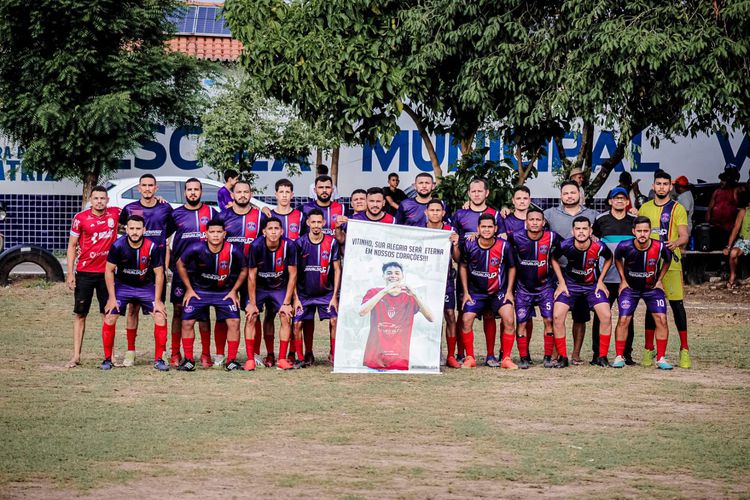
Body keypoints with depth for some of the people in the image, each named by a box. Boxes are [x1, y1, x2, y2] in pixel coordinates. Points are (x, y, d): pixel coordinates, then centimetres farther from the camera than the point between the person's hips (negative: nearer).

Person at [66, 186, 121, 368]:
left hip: (106, 272, 2)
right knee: (80, 314, 2)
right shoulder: (80, 218, -5)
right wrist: (70, 273, -5)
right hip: (84, 272, -2)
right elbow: (72, 245, 0)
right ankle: (76, 356, 6)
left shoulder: (115, 213, 1)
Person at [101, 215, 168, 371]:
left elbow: (159, 274, -10)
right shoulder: (118, 246, -20)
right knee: (109, 319, -12)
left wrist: (157, 300, -11)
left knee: (161, 318, -12)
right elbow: (109, 271, -10)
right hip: (122, 286, 0)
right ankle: (107, 359, 5)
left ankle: (158, 359, 1)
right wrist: (112, 298, -11)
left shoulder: (152, 247, -20)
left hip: (146, 287, 0)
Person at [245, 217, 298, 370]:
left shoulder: (289, 246, -21)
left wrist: (287, 303, -13)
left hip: (280, 287, 1)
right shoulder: (256, 246, -24)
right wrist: (252, 303, -15)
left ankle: (282, 359, -6)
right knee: (251, 317, -14)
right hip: (258, 287, -1)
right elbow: (251, 275, -16)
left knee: (286, 317, -13)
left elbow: (292, 275, -13)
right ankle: (250, 359, -10)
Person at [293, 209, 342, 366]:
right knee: (298, 323, -7)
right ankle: (305, 356, 11)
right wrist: (296, 298, -6)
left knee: (334, 320, -16)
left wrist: (334, 296, -6)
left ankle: (334, 355, -2)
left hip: (326, 292, 0)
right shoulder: (300, 243, -6)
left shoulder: (331, 242, -5)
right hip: (304, 293, 0)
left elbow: (337, 270, 0)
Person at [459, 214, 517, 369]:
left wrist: (509, 291, -3)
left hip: (499, 291, -1)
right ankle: (469, 358, 1)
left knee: (508, 320, -18)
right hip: (475, 291, 1)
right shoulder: (469, 245, -12)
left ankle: (506, 359, -7)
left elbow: (511, 268, 3)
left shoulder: (504, 246, -13)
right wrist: (465, 292, 1)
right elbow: (463, 267, 4)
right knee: (466, 320, -13)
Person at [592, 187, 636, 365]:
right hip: (606, 276, -1)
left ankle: (627, 354, 10)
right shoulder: (601, 220, 5)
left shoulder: (634, 220, 8)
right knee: (601, 315, -3)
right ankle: (598, 353, 3)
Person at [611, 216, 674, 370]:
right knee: (623, 320, -10)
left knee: (661, 319, -11)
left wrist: (660, 280, 1)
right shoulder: (625, 246, -22)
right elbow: (617, 259, 3)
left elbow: (667, 260, 2)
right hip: (630, 288, 0)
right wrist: (623, 280, 1)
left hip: (653, 288, 0)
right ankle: (619, 356, 3)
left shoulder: (660, 247, -22)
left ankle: (661, 358, -3)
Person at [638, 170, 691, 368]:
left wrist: (676, 243, -28)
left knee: (677, 304, -5)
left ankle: (684, 349, -1)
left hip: (671, 262, -3)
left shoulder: (677, 209, 2)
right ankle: (648, 349, 10)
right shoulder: (644, 208, 13)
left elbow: (684, 236, -6)